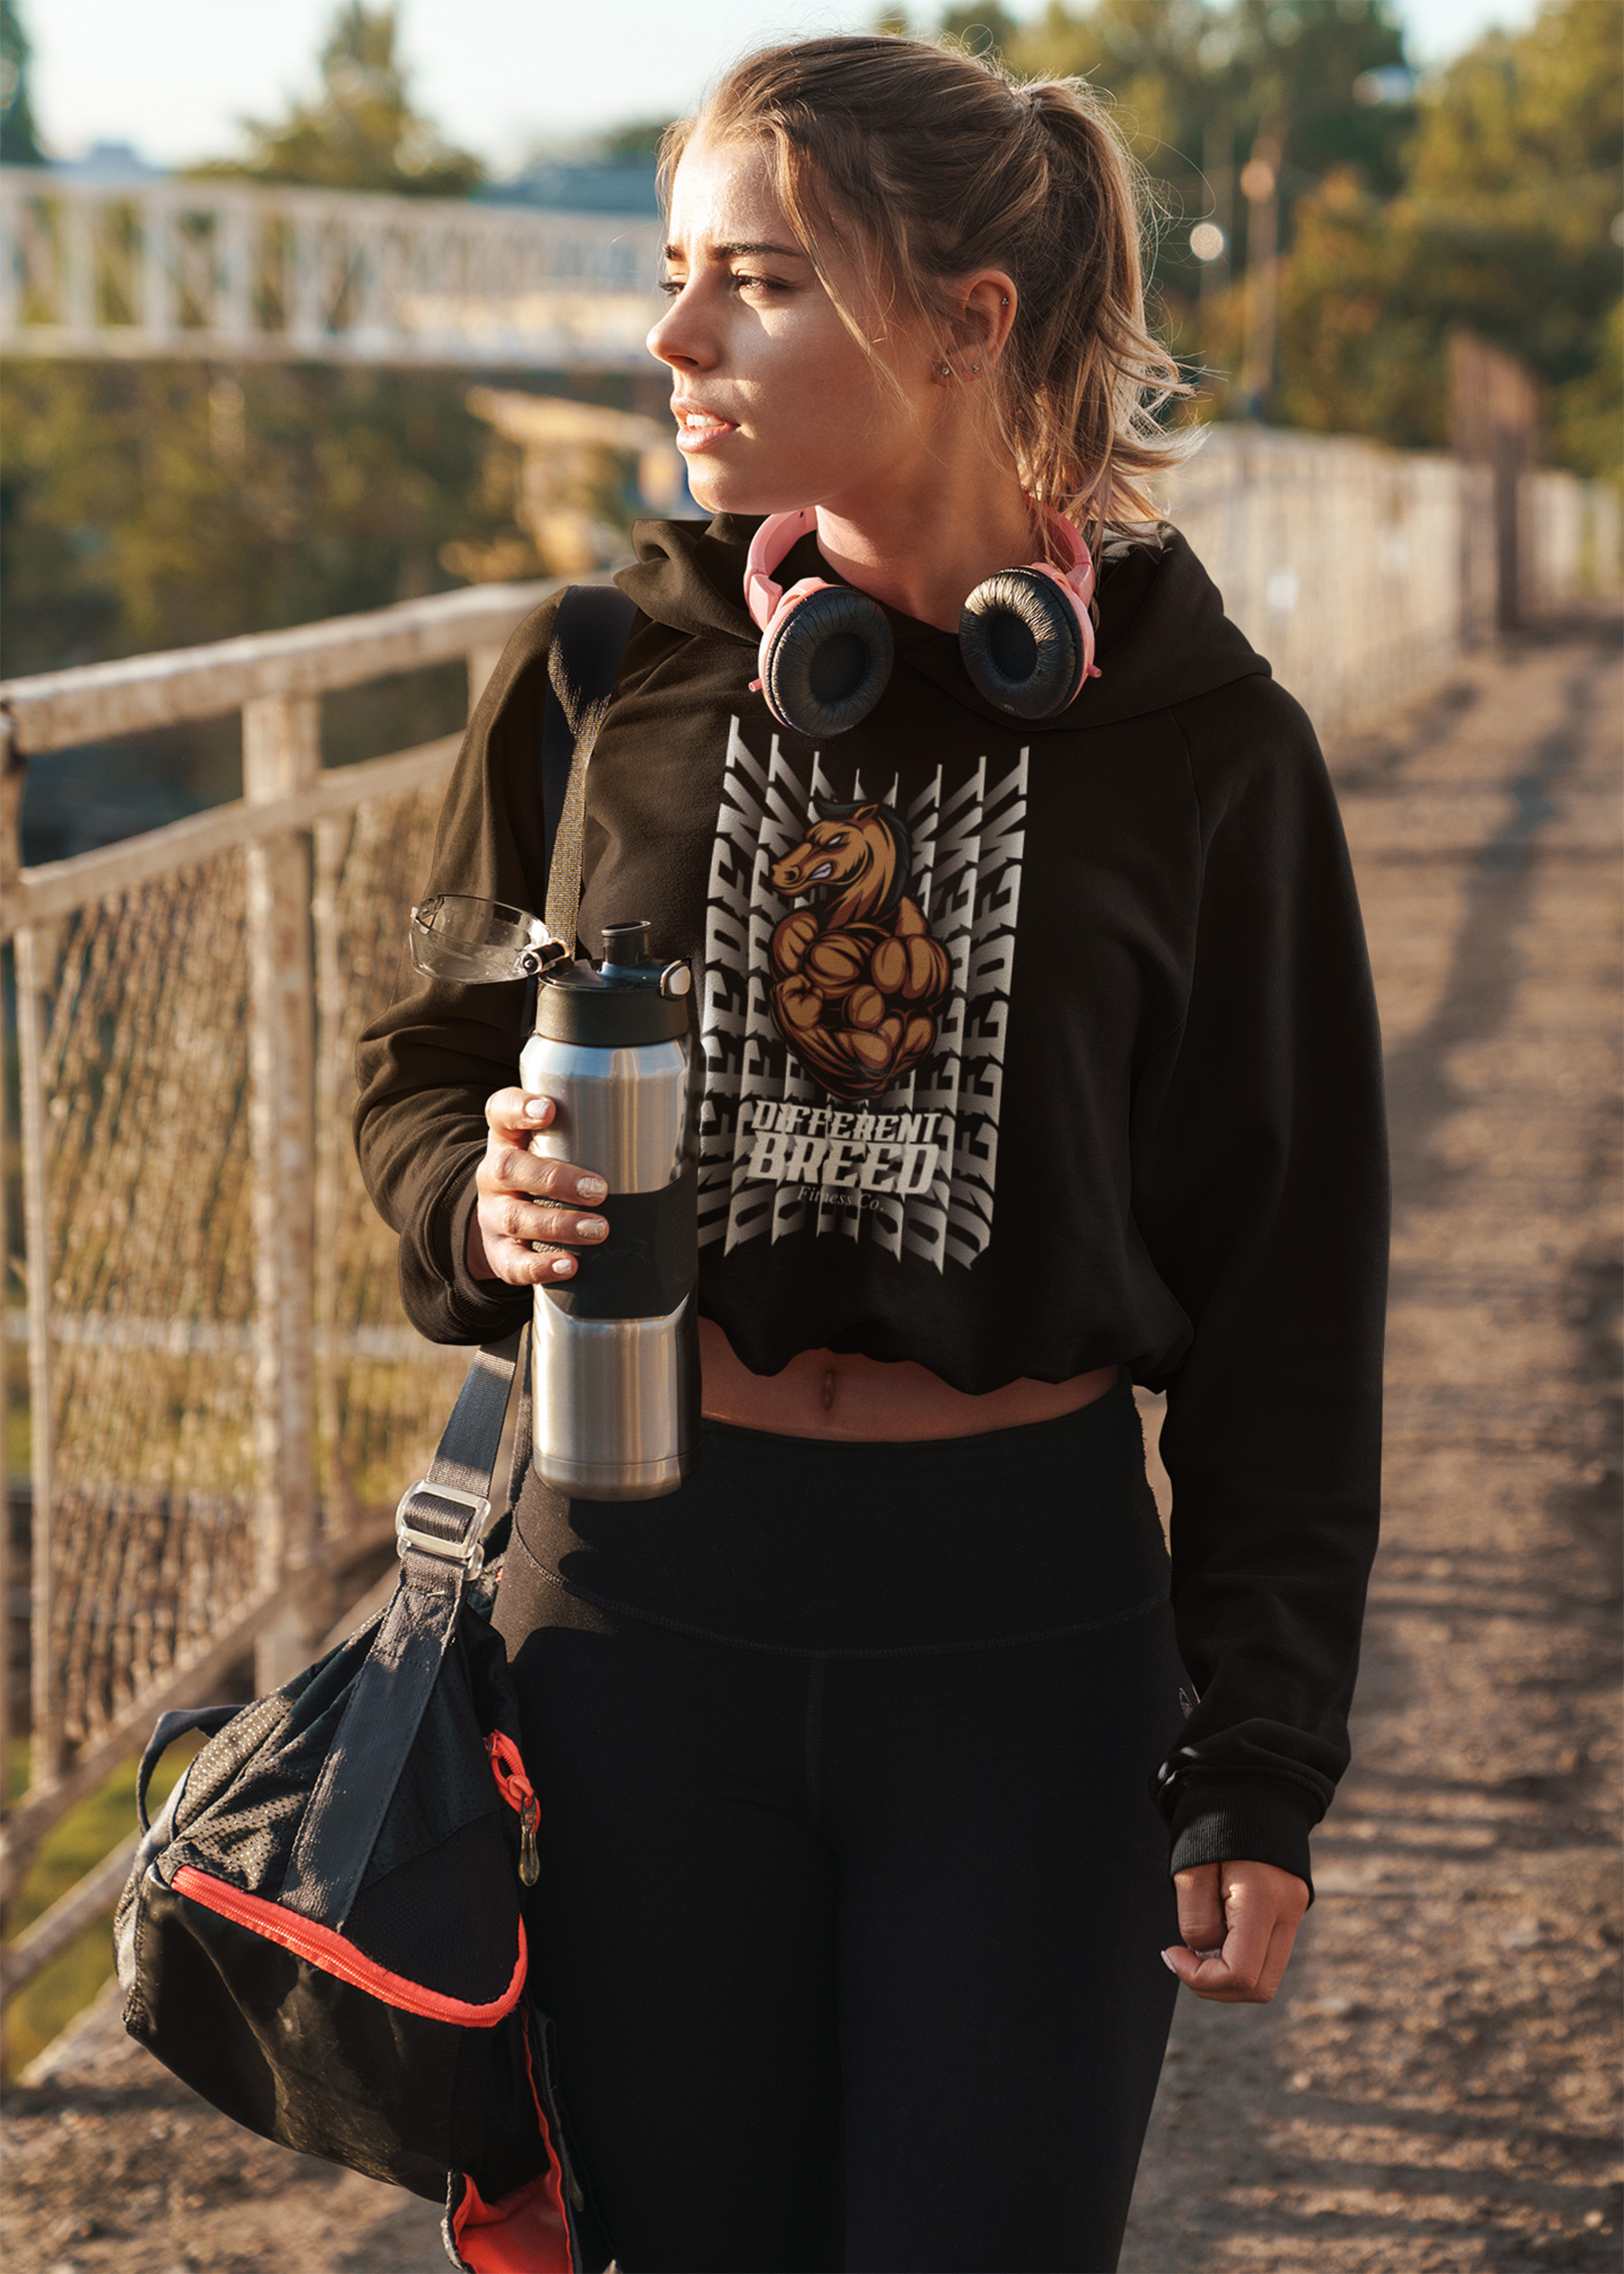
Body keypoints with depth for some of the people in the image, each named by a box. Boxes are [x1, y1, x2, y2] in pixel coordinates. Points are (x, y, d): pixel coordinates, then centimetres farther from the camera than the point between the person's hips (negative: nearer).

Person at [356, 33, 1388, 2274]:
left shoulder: (1194, 739, -4)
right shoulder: (599, 675, 0)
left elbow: (1285, 1314, 0)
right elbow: (422, 1076, 12)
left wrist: (1261, 1772, -2)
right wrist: (484, 1201, -12)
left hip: (1032, 1623, -1)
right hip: (646, 1604, 2)